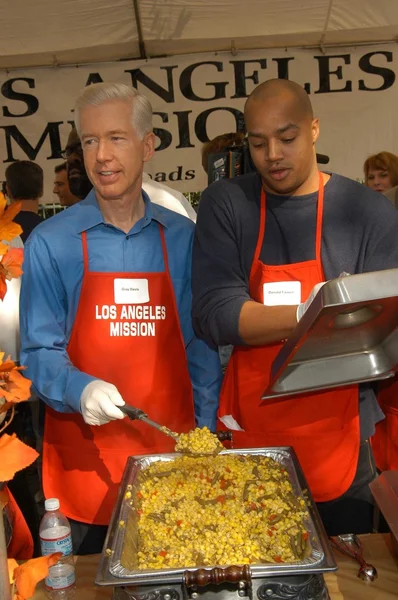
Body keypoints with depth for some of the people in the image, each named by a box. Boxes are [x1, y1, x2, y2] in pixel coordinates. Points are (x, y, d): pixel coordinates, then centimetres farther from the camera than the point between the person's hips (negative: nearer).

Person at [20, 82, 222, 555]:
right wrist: (80, 390, -24)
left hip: (172, 446, 2)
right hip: (85, 455, -1)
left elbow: (199, 344, 5)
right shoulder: (50, 243, -7)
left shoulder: (183, 238, 0)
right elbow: (39, 351, -5)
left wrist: (207, 428, 2)